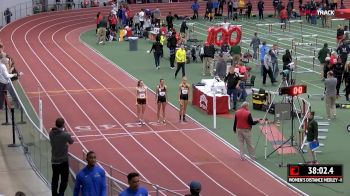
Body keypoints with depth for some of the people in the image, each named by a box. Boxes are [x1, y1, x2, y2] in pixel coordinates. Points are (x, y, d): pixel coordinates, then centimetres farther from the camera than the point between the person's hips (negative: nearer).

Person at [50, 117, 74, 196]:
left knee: (55, 179, 15)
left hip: (54, 161, 5)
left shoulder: (51, 133, -6)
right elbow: (71, 142, 1)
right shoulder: (65, 135, -20)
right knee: (64, 180, 6)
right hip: (63, 161, -5)